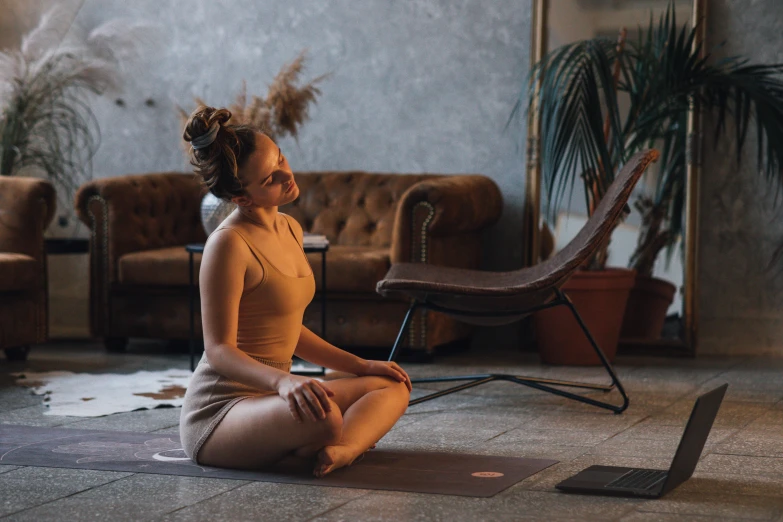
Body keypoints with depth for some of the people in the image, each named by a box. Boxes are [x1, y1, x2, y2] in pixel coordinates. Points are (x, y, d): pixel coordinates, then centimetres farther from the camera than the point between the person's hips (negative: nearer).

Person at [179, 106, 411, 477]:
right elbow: (219, 349, -20)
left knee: (392, 386, 10)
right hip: (218, 413, -10)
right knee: (320, 413, -39)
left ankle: (340, 449, -16)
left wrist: (360, 365, 17)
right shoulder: (229, 243, -16)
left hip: (267, 398, 10)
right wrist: (283, 381, -37)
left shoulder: (290, 230, 11)